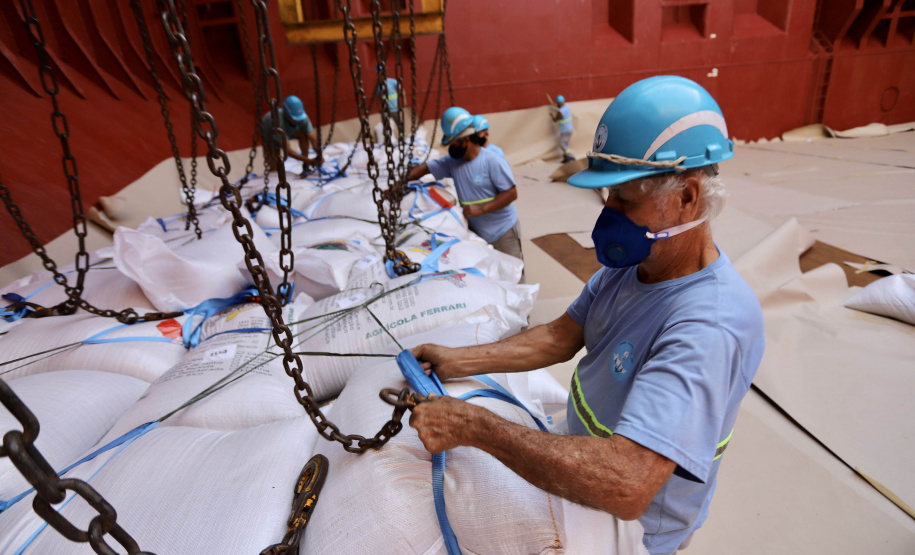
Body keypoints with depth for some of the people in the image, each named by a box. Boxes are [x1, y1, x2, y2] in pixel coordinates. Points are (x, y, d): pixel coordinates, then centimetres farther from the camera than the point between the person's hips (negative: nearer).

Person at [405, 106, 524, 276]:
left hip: (503, 234, -5)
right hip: (476, 234, 6)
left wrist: (481, 208, -26)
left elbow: (511, 193, -19)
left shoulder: (492, 161, -18)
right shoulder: (452, 161, 1)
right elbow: (424, 168, 7)